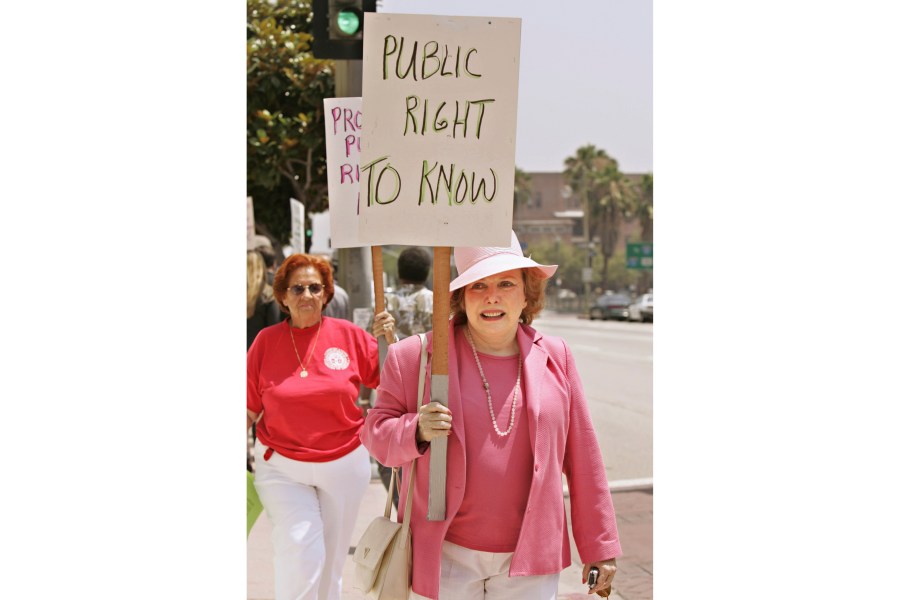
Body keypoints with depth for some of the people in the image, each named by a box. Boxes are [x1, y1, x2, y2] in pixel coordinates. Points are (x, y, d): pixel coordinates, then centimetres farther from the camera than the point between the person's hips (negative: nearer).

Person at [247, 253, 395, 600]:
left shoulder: (349, 335, -2)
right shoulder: (267, 340, -3)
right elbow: (249, 408, 1)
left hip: (343, 465, 2)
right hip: (281, 467, -1)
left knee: (332, 559, 13)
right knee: (301, 554, -14)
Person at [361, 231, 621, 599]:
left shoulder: (555, 358, 4)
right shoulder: (415, 356, -2)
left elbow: (583, 458, 6)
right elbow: (376, 431, 4)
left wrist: (599, 548, 7)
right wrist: (416, 431, -18)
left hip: (530, 558, 1)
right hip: (445, 556, -1)